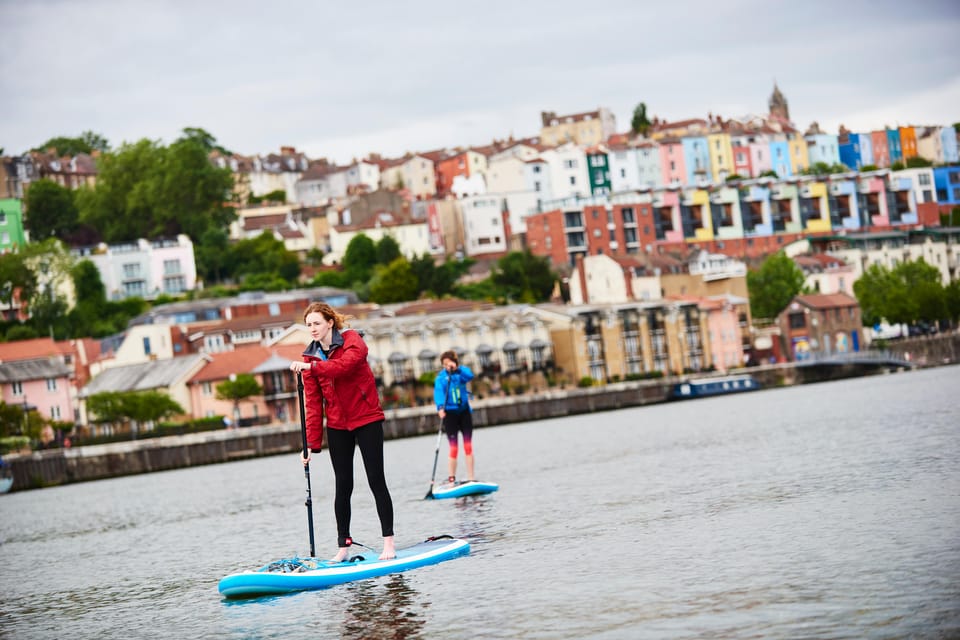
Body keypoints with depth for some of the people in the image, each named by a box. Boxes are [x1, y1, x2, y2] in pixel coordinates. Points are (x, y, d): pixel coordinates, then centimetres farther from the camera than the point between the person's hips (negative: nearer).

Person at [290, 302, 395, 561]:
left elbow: (346, 364, -33)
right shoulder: (311, 357, 3)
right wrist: (312, 443, -5)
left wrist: (312, 367, -42)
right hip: (337, 425, 4)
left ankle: (388, 542, 0)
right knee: (343, 485, 3)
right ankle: (343, 546, 7)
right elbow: (313, 404, 0)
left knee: (376, 479, -4)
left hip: (367, 419, -4)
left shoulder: (352, 340, -9)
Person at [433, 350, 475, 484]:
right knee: (453, 448, -5)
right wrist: (440, 407, -31)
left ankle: (470, 478, 9)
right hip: (450, 413, -2)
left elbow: (470, 376, -17)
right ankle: (451, 479, 0)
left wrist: (457, 368, -26)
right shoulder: (441, 377, -2)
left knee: (468, 447, 4)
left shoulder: (462, 371, 4)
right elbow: (438, 392, -15)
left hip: (464, 411, 2)